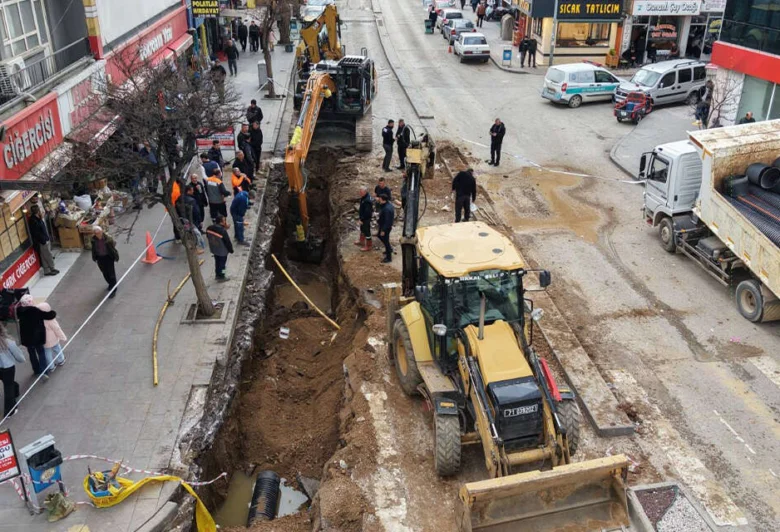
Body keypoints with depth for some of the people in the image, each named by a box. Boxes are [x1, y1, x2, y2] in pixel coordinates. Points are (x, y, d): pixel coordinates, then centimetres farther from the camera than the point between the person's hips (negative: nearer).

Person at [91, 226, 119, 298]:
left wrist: (115, 257, -7)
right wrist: (94, 257, 10)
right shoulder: (94, 239, -11)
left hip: (108, 257, -4)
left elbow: (113, 248, -13)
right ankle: (111, 284, 44)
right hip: (100, 258, 4)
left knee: (111, 273, 2)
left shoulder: (108, 239, -23)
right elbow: (93, 249, 4)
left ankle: (113, 290, 14)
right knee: (105, 273, 18)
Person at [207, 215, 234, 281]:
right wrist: (231, 250, -6)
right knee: (222, 263, 14)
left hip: (214, 249, 6)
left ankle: (218, 275, 41)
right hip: (222, 251, -6)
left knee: (217, 262, 25)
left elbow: (208, 236, 7)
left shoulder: (209, 228, -13)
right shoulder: (223, 231, -34)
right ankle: (221, 277, 30)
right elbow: (227, 242, -24)